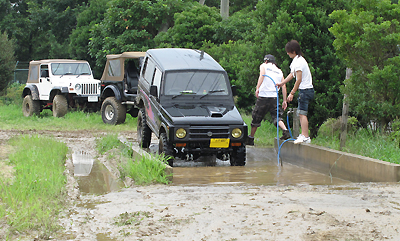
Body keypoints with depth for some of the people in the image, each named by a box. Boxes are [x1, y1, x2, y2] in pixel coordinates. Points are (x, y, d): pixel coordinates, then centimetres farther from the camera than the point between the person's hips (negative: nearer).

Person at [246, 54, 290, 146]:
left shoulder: (264, 66, 10)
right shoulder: (279, 71, 21)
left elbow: (262, 75, -12)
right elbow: (283, 86, 14)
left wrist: (257, 88, -21)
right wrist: (284, 100, 14)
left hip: (263, 96, -3)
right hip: (274, 97, 3)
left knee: (256, 118, 6)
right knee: (276, 117, 0)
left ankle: (250, 138, 14)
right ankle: (286, 131, -26)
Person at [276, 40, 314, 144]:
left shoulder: (298, 62, -16)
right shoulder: (298, 60, 16)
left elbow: (299, 80, -18)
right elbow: (292, 74, 29)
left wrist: (292, 93, -13)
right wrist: (282, 83, 33)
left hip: (305, 90, -10)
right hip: (306, 90, 10)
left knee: (302, 113, -12)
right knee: (300, 113, 14)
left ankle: (305, 137, -16)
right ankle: (304, 135, 17)